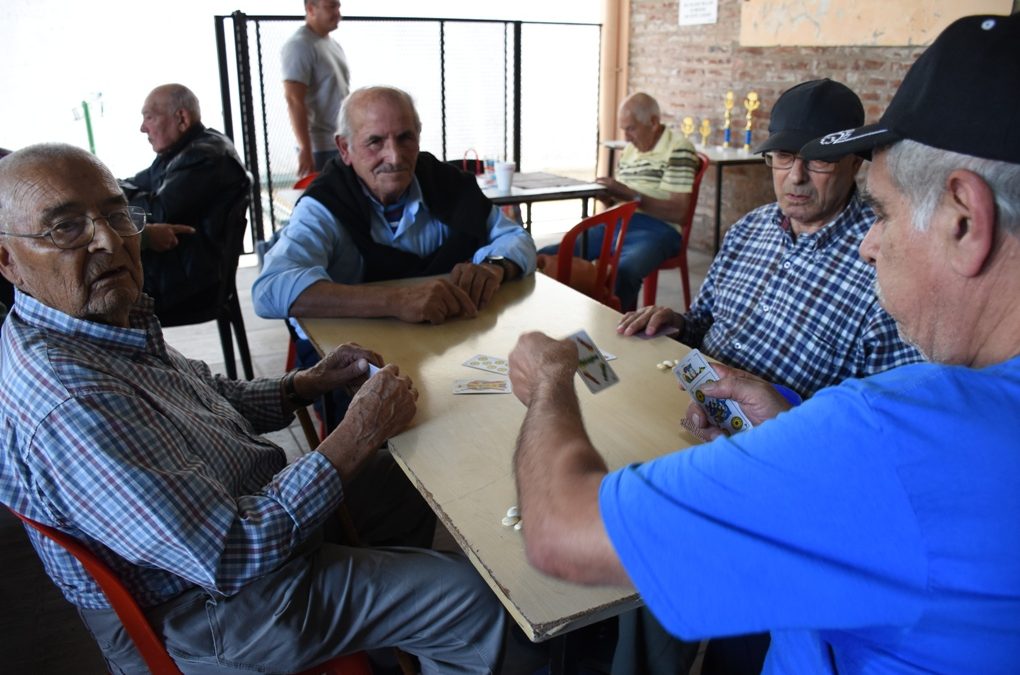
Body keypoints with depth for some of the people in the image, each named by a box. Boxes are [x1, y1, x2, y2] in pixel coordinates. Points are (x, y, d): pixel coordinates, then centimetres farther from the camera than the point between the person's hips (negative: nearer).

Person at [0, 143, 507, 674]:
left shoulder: (119, 318, -2)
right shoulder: (69, 404, -34)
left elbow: (208, 398, 14)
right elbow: (227, 556, -33)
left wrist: (311, 382, -2)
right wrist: (359, 435, -27)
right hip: (210, 609, -9)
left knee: (409, 483, 23)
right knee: (475, 601, -9)